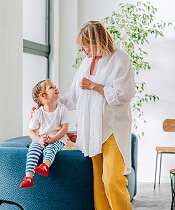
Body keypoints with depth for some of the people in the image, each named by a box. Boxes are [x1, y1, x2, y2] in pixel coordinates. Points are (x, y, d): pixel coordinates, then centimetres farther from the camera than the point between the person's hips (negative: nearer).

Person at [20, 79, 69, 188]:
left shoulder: (62, 109, -3)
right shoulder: (38, 112, -1)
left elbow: (64, 129, -6)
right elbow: (32, 131, 2)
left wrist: (52, 139, -18)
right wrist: (39, 140, -18)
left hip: (57, 140, -1)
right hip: (40, 139, 1)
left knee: (50, 149, -32)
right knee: (33, 150, -26)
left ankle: (45, 165, -60)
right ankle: (29, 176, -38)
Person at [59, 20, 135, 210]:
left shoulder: (120, 59, -5)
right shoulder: (87, 62, 16)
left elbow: (123, 94, -13)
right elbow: (74, 97, 23)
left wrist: (94, 86, -10)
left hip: (113, 128, -6)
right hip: (91, 129, 6)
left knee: (112, 181, -14)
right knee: (98, 180, 5)